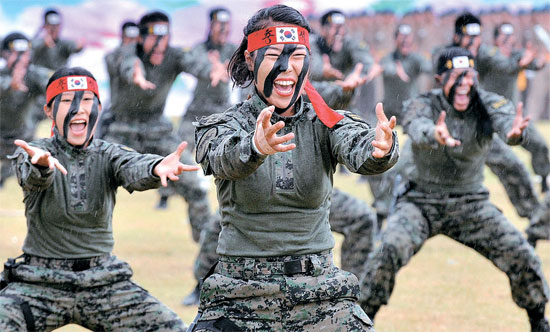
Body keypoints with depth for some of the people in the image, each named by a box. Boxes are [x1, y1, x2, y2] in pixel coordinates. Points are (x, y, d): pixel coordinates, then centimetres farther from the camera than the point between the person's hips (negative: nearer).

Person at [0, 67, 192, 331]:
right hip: (40, 282, -2)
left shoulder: (109, 156, 2)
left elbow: (134, 170, -20)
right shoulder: (31, 154, -2)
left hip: (103, 282, 2)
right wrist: (41, 164, -51)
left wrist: (157, 168, -45)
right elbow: (32, 178, -25)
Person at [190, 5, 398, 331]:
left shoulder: (325, 124, 2)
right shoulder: (225, 126, -1)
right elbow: (226, 159, -24)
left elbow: (356, 148, -19)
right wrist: (256, 148, -48)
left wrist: (380, 148, -44)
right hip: (241, 301, -1)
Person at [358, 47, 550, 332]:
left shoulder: (489, 105, -11)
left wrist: (513, 133, -61)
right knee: (388, 252, -25)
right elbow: (417, 128, -39)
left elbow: (505, 119, -34)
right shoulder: (423, 105, -15)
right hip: (422, 203, -2)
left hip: (471, 205, 2)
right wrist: (435, 135, -65)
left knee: (522, 256, -10)